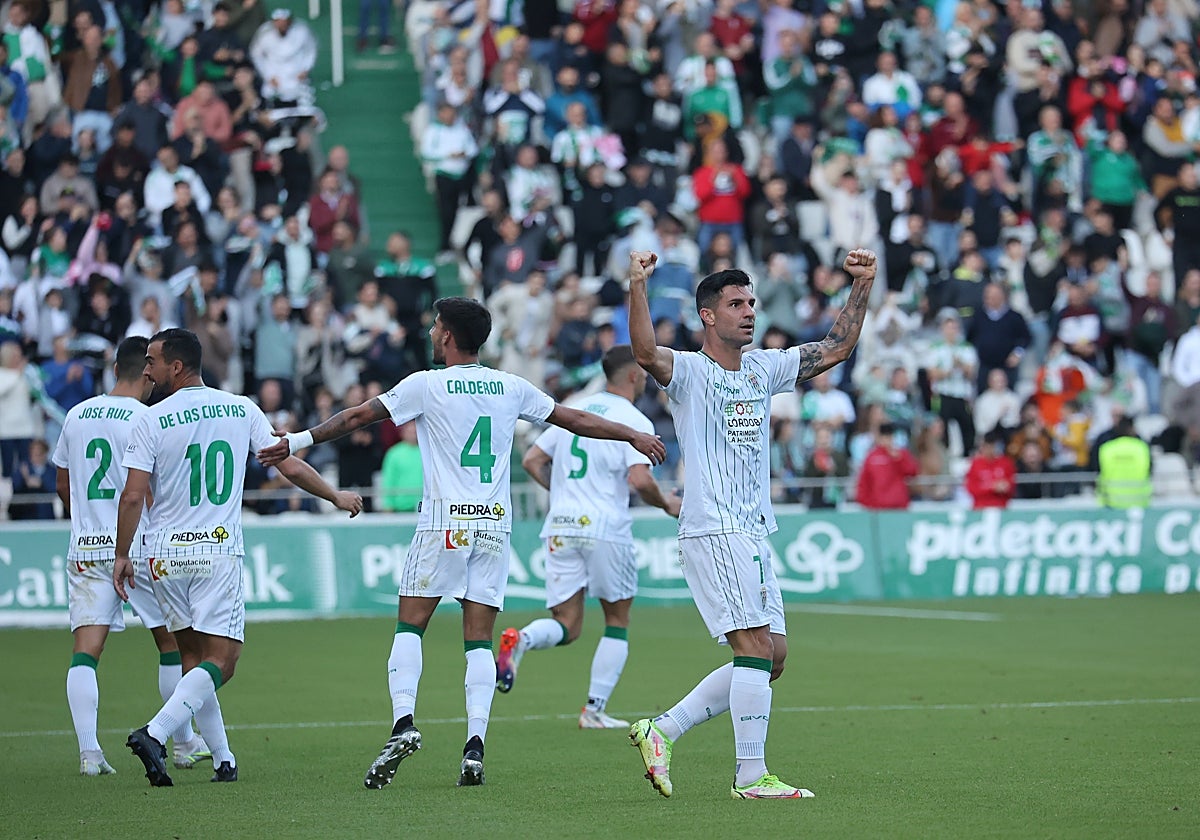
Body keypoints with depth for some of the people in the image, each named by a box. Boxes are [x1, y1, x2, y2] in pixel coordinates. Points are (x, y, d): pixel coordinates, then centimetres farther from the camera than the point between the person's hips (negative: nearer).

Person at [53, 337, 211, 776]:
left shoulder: (76, 416, 8)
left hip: (85, 548, 3)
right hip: (140, 547, -3)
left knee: (85, 651, -3)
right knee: (171, 641, 14)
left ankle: (88, 751, -15)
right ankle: (184, 743, 22)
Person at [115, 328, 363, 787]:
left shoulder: (150, 421, -4)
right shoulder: (241, 410, 2)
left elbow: (133, 496, -8)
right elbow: (292, 467, 5)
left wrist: (122, 555, 3)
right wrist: (337, 497, 20)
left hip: (164, 555, 1)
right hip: (218, 551, -1)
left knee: (192, 655, 12)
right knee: (219, 661, -3)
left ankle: (223, 758, 9)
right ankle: (154, 733, -24)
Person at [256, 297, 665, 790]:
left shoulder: (426, 385, -2)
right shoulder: (511, 388, 9)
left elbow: (358, 417, 3)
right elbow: (574, 419, 18)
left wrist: (297, 442, 13)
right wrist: (634, 436, 30)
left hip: (444, 524, -4)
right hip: (495, 524, 4)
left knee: (409, 628, 2)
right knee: (479, 642, 3)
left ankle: (403, 724, -16)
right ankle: (475, 747, -8)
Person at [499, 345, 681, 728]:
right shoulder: (634, 422, -5)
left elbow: (531, 460, 15)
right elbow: (639, 480, -18)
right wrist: (666, 504, 1)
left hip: (560, 527, 5)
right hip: (604, 529, -5)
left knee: (566, 626, 5)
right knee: (618, 621, 13)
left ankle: (521, 639, -27)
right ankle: (595, 710, 8)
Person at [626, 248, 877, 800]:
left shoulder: (764, 369, 15)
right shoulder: (688, 371, -6)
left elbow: (836, 347, 20)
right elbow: (645, 352, -27)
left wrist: (862, 287, 11)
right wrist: (636, 288, -40)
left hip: (752, 534, 8)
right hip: (713, 531, -8)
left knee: (771, 656, 8)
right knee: (757, 647, -14)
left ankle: (662, 730, 14)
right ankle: (751, 775, -9)